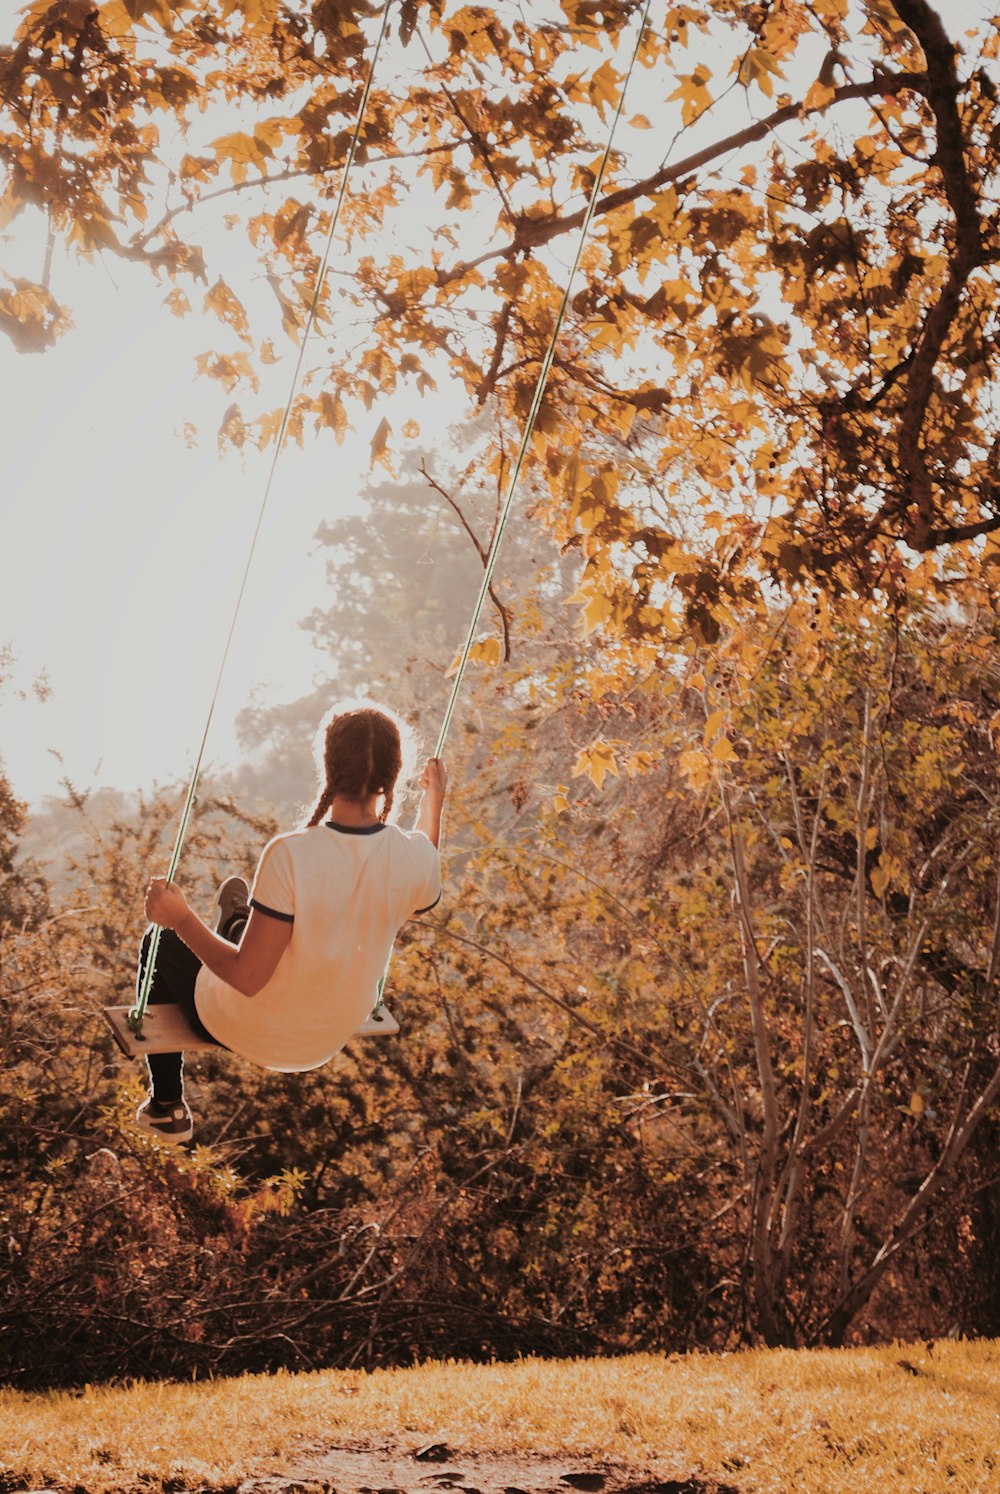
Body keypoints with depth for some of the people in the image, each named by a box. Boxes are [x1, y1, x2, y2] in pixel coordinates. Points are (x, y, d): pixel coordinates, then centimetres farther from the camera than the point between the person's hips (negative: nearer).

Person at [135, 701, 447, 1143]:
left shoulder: (290, 854, -35)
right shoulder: (416, 855, -21)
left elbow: (248, 977, -29)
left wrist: (180, 919, -17)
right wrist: (434, 801, 17)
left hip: (252, 1033, -5)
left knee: (162, 942, 27)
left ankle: (166, 1107, 38)